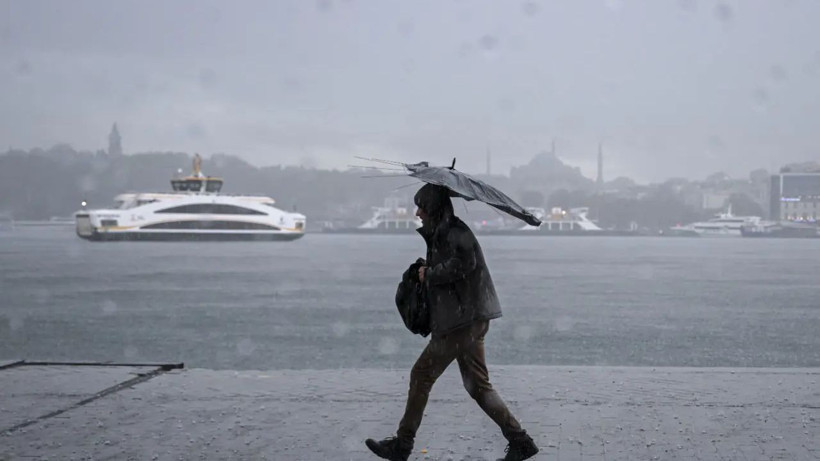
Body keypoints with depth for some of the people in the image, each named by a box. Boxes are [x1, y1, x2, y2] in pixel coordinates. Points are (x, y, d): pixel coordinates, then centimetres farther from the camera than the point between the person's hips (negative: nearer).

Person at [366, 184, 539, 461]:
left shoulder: (454, 232, -12)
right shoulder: (441, 233, 18)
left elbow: (462, 263, -26)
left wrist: (429, 274, -12)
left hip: (463, 321, -10)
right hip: (470, 320, 10)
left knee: (421, 376, -2)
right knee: (477, 385, 10)